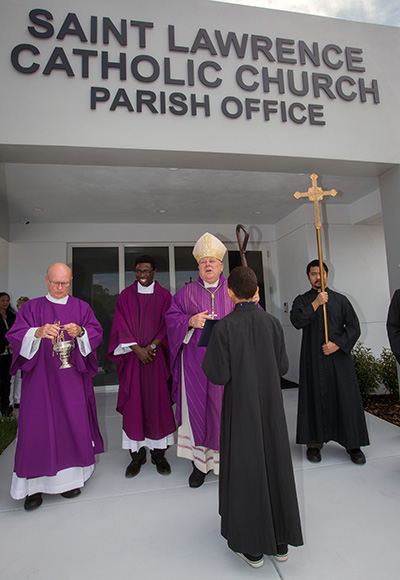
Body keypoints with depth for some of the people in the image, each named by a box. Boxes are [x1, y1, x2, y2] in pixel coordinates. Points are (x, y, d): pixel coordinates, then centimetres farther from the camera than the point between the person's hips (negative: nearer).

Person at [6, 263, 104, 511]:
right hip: (40, 377, 0)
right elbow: (15, 336, -3)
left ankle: (70, 477, 20)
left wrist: (80, 332, -22)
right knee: (38, 426, 0)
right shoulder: (31, 307, 8)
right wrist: (37, 333, -24)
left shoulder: (81, 307, 9)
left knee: (73, 423, 3)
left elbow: (96, 332, 0)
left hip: (72, 378, 1)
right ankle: (35, 484, 15)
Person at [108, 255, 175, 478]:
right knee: (133, 403, 3)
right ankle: (137, 454, 18)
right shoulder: (126, 295, 6)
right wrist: (137, 349, -11)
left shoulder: (163, 295, 4)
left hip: (157, 357, 0)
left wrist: (152, 346, -12)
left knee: (158, 403, 4)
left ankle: (159, 453, 19)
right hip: (132, 356, 1)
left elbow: (168, 326, 1)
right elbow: (121, 327, 0)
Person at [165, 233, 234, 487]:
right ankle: (200, 462, 25)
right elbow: (171, 316, 7)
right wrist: (190, 321, -11)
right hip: (196, 362, 1)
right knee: (197, 408, 7)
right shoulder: (187, 292, 8)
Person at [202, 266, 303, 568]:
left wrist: (210, 356, 0)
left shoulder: (224, 327, -18)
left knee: (245, 468, 12)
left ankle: (252, 545, 28)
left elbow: (218, 375, -17)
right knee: (275, 464, 18)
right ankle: (281, 539, 35)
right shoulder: (272, 322, -6)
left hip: (240, 407, -3)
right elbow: (283, 367, 1)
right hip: (271, 405, 4)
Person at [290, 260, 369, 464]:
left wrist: (338, 344, -9)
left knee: (346, 398, 2)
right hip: (313, 359, -1)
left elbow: (354, 326, 4)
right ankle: (314, 443, 14)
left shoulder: (340, 299, 9)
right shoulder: (302, 300, 7)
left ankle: (353, 444, 17)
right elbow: (297, 321, -11)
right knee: (315, 398, 2)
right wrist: (316, 303, -13)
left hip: (339, 357, 1)